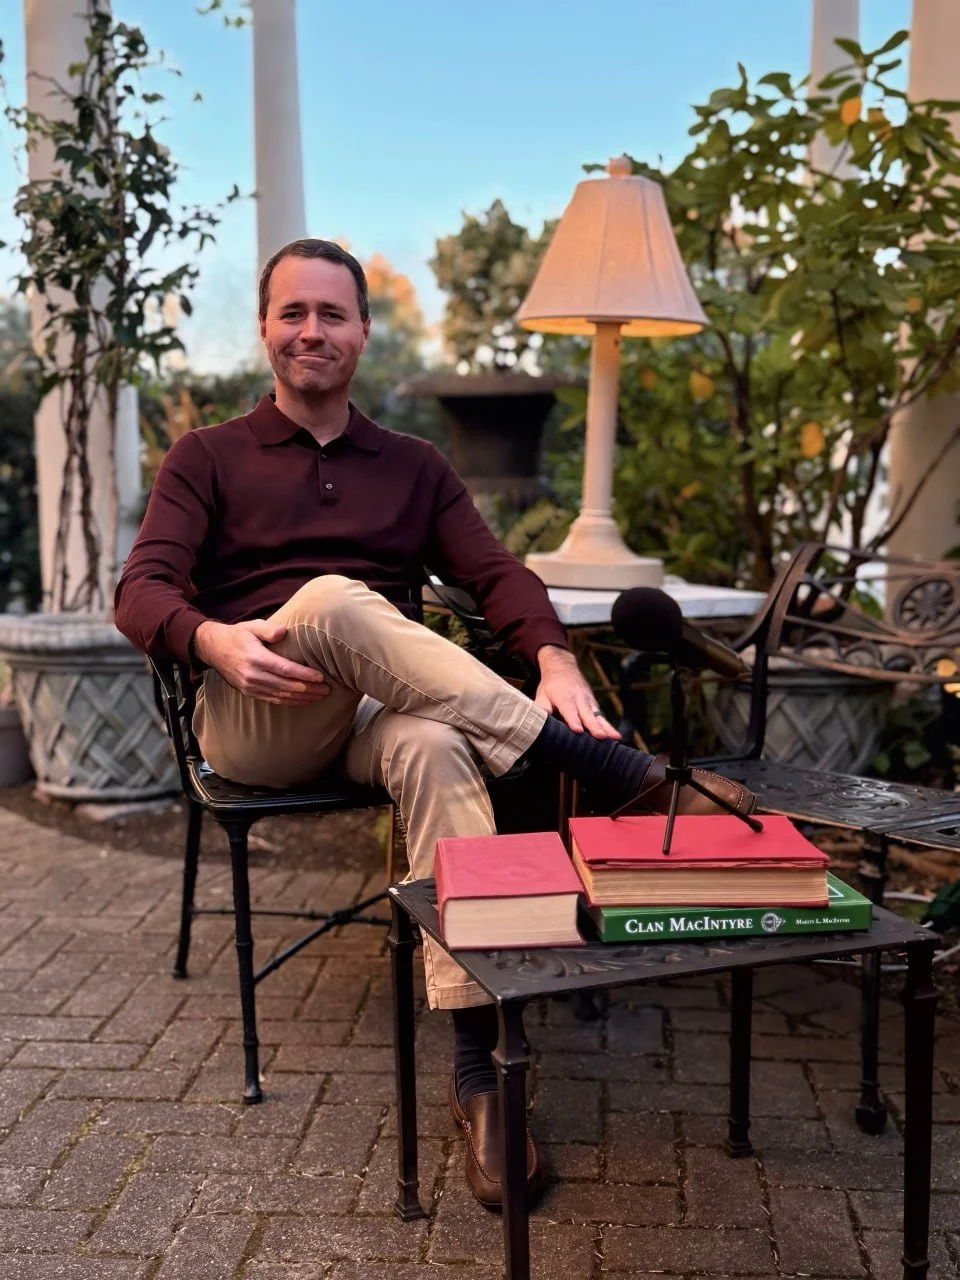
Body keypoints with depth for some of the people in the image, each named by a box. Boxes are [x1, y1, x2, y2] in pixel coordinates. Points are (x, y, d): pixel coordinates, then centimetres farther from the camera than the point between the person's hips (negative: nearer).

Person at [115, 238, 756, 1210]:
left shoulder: (414, 467, 20)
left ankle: (476, 1067, -39)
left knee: (434, 748, -36)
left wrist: (553, 657, -17)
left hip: (379, 715, 2)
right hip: (253, 724, -1)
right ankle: (618, 770, -37)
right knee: (334, 601, -35)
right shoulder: (207, 458, 15)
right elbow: (142, 591, 1)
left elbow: (495, 574, 6)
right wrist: (214, 639, -24)